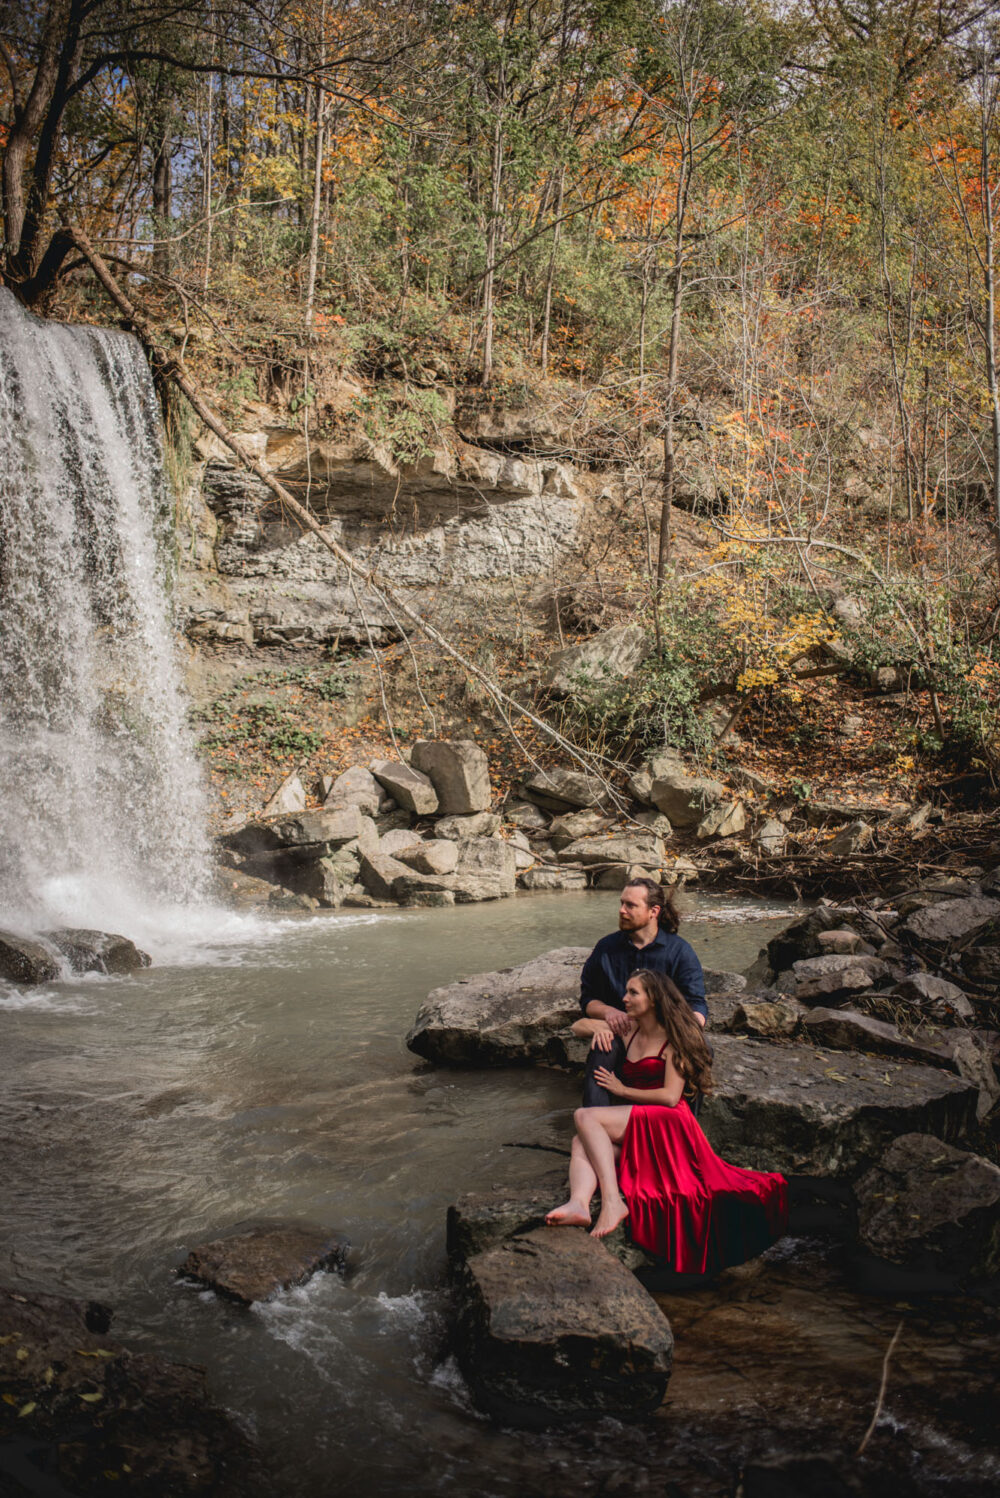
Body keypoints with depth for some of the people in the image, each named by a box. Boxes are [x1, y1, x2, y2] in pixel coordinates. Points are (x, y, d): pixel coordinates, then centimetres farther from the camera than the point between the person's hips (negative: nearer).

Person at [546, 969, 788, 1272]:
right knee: (581, 1144, -24)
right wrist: (602, 1027, 7)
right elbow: (578, 1027, 29)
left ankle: (612, 1202, -36)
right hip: (634, 1127, 6)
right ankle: (578, 1204, -51)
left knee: (585, 1117, -25)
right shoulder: (628, 1030, 18)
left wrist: (622, 1090, -3)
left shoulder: (673, 1039, -1)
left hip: (665, 1124, -6)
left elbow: (670, 1096, -11)